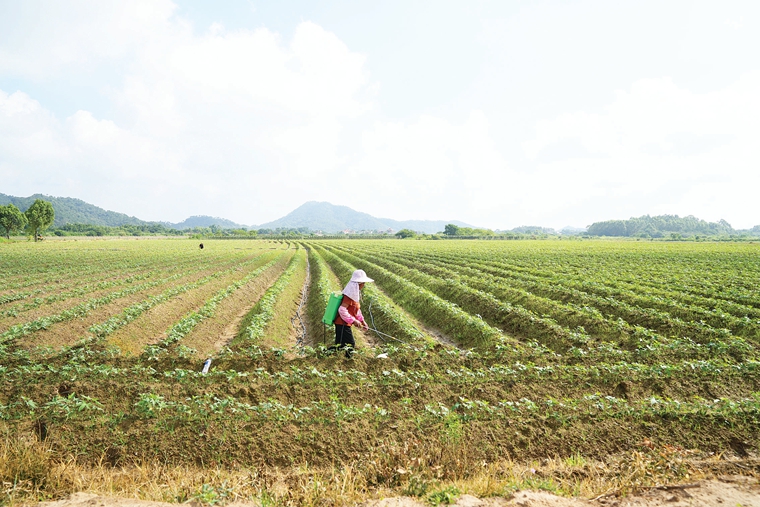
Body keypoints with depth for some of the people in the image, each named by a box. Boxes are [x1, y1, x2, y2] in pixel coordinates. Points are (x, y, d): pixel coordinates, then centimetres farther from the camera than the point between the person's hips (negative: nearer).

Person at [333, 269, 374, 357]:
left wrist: (362, 320, 13)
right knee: (350, 344, -9)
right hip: (342, 324, -10)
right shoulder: (350, 295, -20)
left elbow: (356, 309, 19)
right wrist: (353, 321, -21)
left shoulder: (355, 293, 10)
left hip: (344, 323, 10)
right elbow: (342, 310, -26)